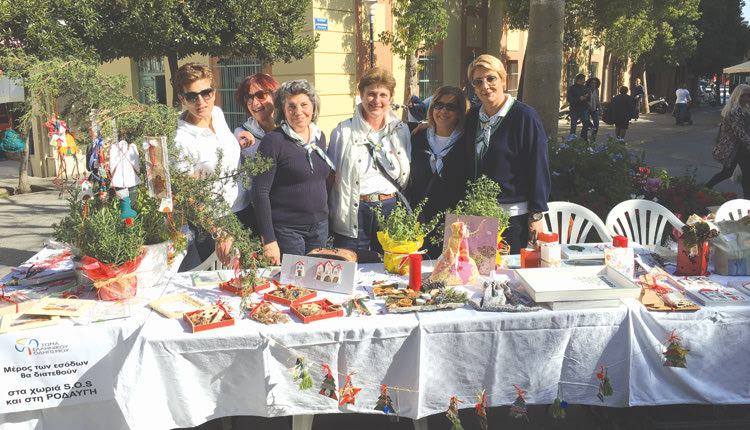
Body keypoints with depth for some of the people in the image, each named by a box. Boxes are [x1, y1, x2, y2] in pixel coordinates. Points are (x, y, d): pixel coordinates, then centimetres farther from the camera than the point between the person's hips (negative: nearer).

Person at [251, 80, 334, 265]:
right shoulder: (273, 141, -11)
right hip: (286, 229, -6)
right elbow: (260, 192, -14)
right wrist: (268, 240, -18)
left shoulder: (319, 136, 9)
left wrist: (324, 218, 14)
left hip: (320, 227, 6)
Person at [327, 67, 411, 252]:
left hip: (390, 209, 2)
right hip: (354, 212, -2)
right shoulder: (343, 131, 2)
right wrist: (334, 218, -1)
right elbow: (331, 176, 3)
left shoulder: (401, 130, 10)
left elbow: (405, 175, 17)